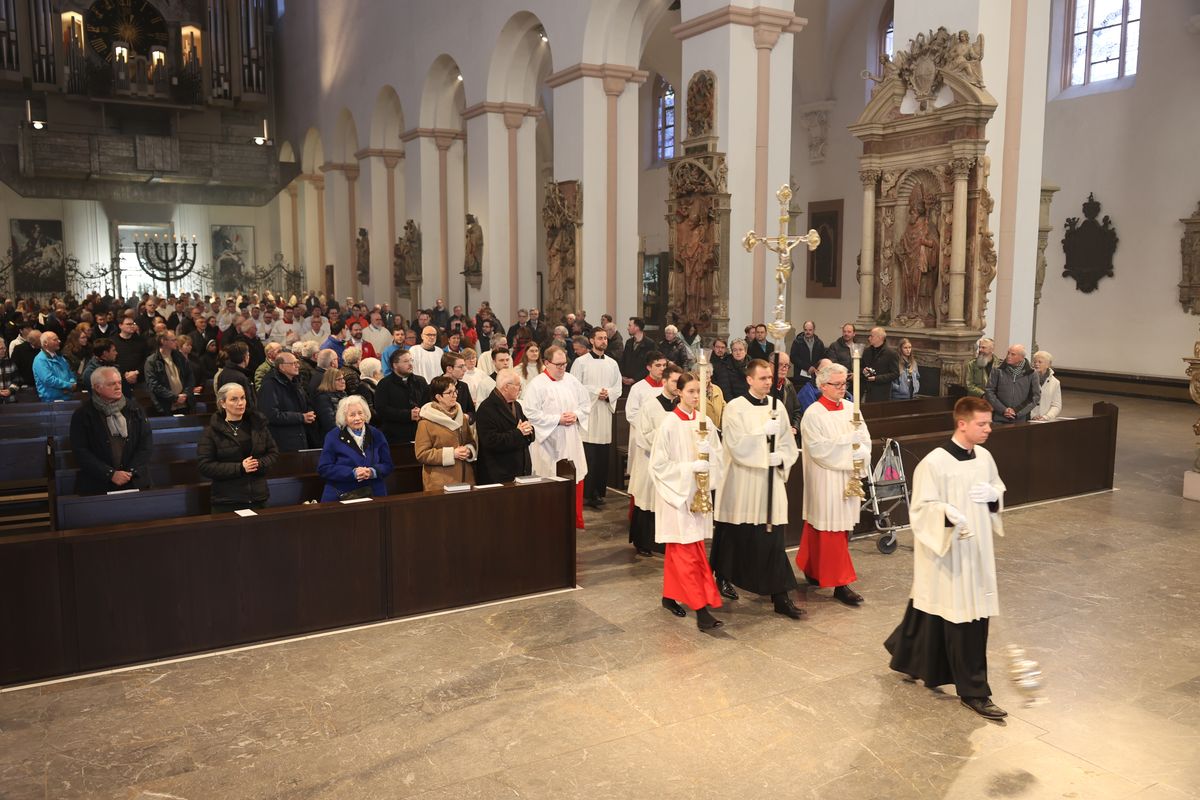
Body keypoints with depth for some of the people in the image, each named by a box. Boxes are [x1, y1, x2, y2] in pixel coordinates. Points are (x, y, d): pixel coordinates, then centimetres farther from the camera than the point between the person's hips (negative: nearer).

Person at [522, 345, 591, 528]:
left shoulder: (572, 380, 7)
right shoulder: (536, 385, -11)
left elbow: (584, 403, 13)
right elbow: (531, 414, -16)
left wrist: (576, 415, -8)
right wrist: (557, 419, -17)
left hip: (571, 442, 6)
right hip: (549, 443, -5)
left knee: (576, 479, 10)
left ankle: (575, 520, 23)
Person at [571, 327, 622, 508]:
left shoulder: (612, 364, 14)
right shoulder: (581, 362, 0)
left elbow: (618, 387, 13)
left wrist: (609, 393, -7)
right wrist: (596, 392, -11)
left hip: (605, 413, 5)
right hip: (587, 413, -4)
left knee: (603, 457, 4)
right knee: (588, 456, -8)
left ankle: (599, 492, 13)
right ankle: (587, 493, -2)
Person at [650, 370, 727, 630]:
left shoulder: (705, 422, 3)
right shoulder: (669, 423, -12)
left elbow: (718, 458, 5)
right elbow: (659, 464, -11)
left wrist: (707, 450, -16)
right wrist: (689, 467, -18)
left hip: (698, 493, 5)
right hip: (676, 493, -5)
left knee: (678, 550, 15)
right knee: (687, 552, -6)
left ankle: (670, 596, 28)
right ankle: (701, 608, -5)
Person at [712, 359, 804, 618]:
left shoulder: (776, 406, 6)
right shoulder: (735, 408, -7)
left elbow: (789, 443, 8)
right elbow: (736, 445, -16)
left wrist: (780, 457, -11)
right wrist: (764, 432, -20)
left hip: (771, 483, 3)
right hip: (742, 483, -3)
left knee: (773, 540, -1)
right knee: (736, 536, 12)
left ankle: (781, 596, 2)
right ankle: (724, 577, 36)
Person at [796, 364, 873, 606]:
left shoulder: (851, 409, 8)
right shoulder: (813, 413, -11)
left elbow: (865, 439, 5)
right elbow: (819, 448, -17)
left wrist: (860, 454, -14)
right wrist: (849, 441, -14)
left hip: (848, 477, 7)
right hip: (825, 480, -7)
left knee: (843, 525, 13)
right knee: (831, 530, -3)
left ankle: (812, 569, 29)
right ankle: (841, 582, 1)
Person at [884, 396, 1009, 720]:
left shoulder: (984, 457, 4)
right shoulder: (934, 462, -18)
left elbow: (998, 489, 18)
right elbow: (921, 507, -16)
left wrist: (992, 494, -5)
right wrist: (948, 513, -34)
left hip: (977, 549, 8)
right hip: (947, 551, -8)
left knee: (976, 614, 15)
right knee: (959, 619, -2)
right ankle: (973, 691, 13)